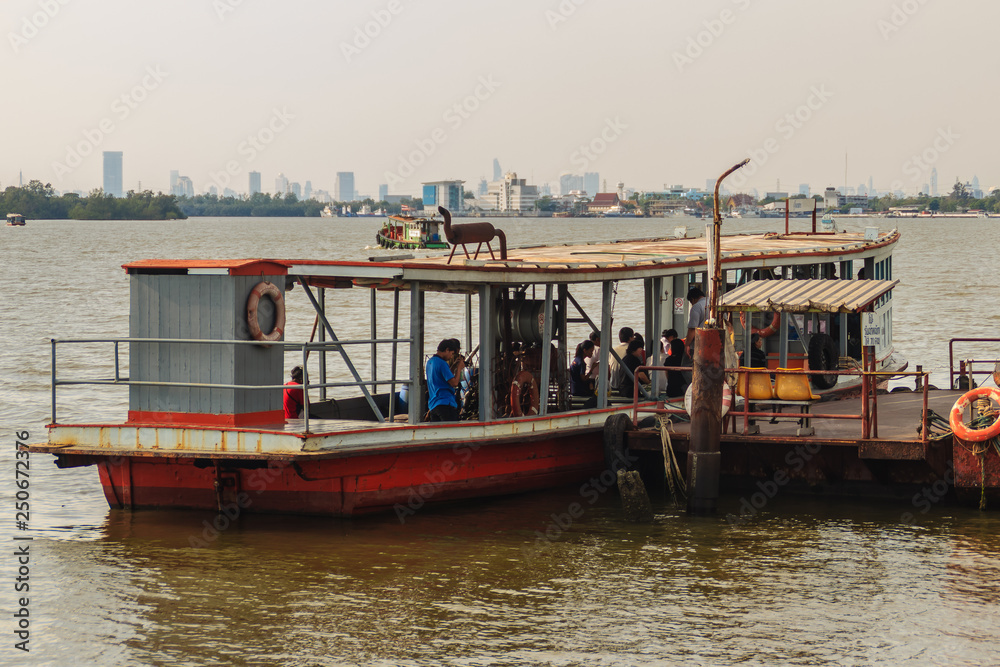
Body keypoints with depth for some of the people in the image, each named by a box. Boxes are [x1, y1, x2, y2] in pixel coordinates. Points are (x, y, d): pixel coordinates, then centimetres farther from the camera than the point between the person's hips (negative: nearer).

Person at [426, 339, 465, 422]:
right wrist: (459, 368, -3)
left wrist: (454, 367, 18)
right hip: (445, 404, -9)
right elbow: (454, 383, -14)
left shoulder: (430, 362, 17)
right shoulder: (442, 363, -13)